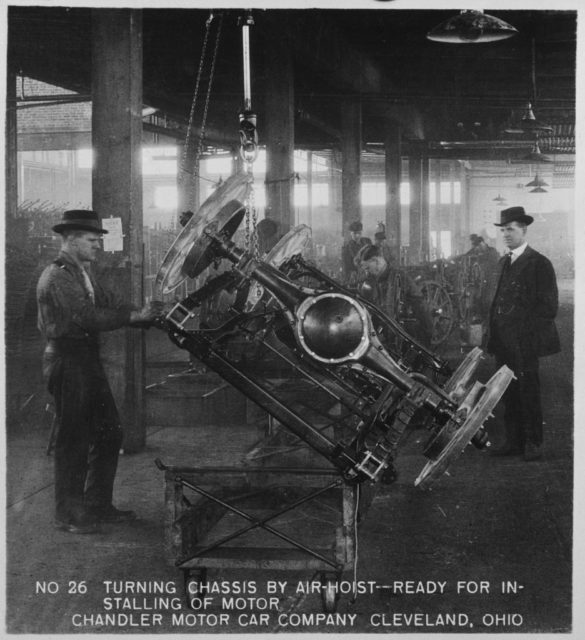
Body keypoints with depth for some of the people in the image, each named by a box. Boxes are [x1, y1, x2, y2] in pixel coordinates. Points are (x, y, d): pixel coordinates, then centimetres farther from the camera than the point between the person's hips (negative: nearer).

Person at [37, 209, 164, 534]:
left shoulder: (83, 273, 15)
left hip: (87, 359, 10)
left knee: (109, 433, 13)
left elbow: (109, 303, 8)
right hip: (67, 361, -10)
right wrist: (133, 317, -22)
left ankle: (98, 505, 24)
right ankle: (68, 515, 9)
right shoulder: (57, 276, -15)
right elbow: (87, 317, -24)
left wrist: (144, 313, -9)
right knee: (73, 440, -2)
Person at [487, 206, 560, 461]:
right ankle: (513, 441, 17)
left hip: (525, 342, -7)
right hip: (503, 342, 7)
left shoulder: (539, 263, -6)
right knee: (508, 394, 10)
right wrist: (493, 333, 10)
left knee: (528, 392, -2)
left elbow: (548, 306, -9)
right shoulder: (503, 262, 17)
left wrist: (530, 334, -14)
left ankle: (533, 444, 6)